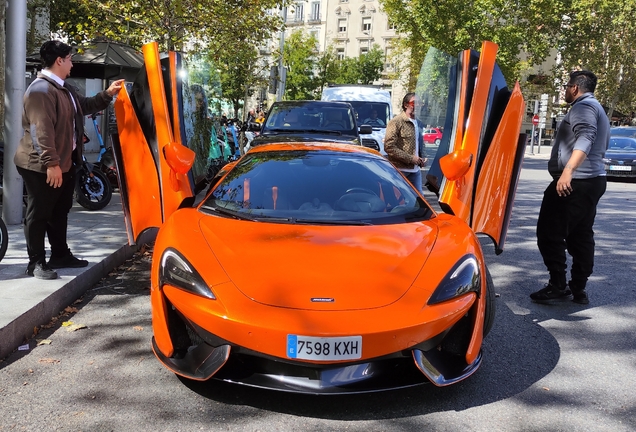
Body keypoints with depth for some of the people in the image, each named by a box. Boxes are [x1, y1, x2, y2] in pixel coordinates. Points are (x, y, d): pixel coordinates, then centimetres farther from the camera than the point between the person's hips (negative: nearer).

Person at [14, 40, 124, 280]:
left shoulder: (63, 88, 15)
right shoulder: (40, 89, -19)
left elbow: (85, 106, 33)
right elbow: (42, 130, -26)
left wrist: (108, 94, 22)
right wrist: (51, 163, -30)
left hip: (64, 162, 10)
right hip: (41, 166, -10)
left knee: (60, 212, 18)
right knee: (39, 214, -1)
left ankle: (60, 255, 30)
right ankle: (36, 263, 8)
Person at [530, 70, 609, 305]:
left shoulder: (583, 106, -9)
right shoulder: (597, 109, 23)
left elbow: (585, 139, -26)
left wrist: (569, 170, -38)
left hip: (575, 181, -11)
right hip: (594, 180, 11)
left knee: (549, 232, -7)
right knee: (581, 236, 11)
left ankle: (558, 285, -6)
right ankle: (578, 288, 14)